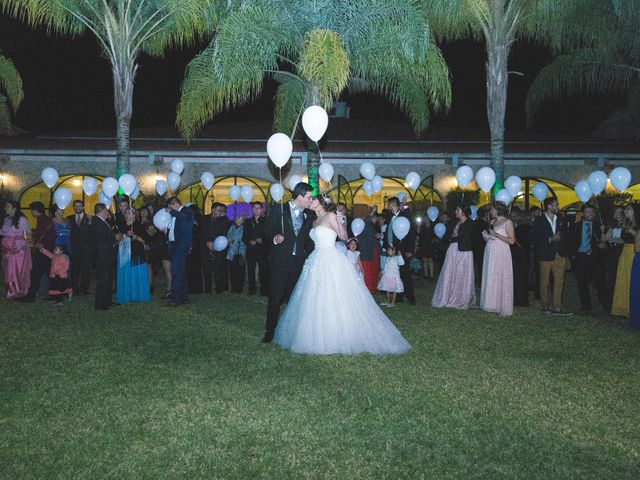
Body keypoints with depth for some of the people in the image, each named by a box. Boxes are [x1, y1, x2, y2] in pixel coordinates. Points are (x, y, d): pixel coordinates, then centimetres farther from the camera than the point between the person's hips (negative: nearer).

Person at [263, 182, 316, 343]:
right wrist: (275, 238, -21)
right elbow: (268, 231, -1)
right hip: (279, 261, -3)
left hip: (299, 262, 4)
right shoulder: (278, 209, -3)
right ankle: (270, 331, 12)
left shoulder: (309, 215, 8)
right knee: (275, 298, 1)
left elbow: (309, 239, 13)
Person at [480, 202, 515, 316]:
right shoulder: (492, 222, 15)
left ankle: (503, 308, 0)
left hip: (501, 254, -6)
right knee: (490, 279, 4)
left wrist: (496, 234, -14)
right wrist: (486, 235, 3)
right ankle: (492, 305, 11)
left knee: (500, 279, -6)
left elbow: (512, 240, -13)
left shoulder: (507, 222, -5)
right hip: (490, 253, 7)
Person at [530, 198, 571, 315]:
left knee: (559, 281, -3)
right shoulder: (539, 221, -3)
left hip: (559, 255, 4)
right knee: (544, 282, 5)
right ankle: (546, 306, 17)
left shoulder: (560, 219, 12)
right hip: (546, 255, -4)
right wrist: (550, 239, -16)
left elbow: (565, 234, 19)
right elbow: (534, 239, -10)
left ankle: (557, 307, -2)